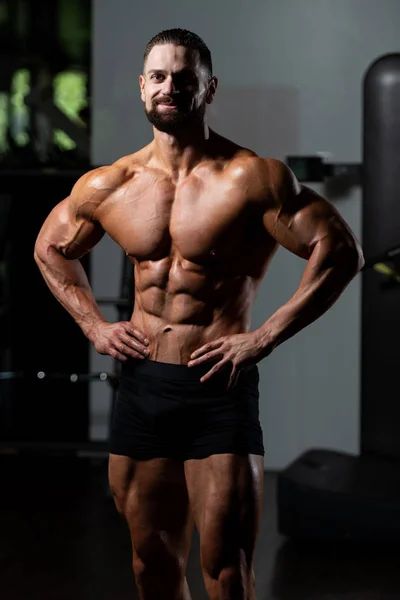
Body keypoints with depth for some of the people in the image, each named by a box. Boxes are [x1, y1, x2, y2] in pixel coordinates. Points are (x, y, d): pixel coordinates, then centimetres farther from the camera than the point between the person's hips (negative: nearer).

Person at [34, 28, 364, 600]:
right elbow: (51, 247, 23)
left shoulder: (252, 177, -10)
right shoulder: (107, 186, 5)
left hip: (220, 388, -5)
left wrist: (265, 337, -16)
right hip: (141, 386, 5)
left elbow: (341, 251, -14)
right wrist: (94, 325, 10)